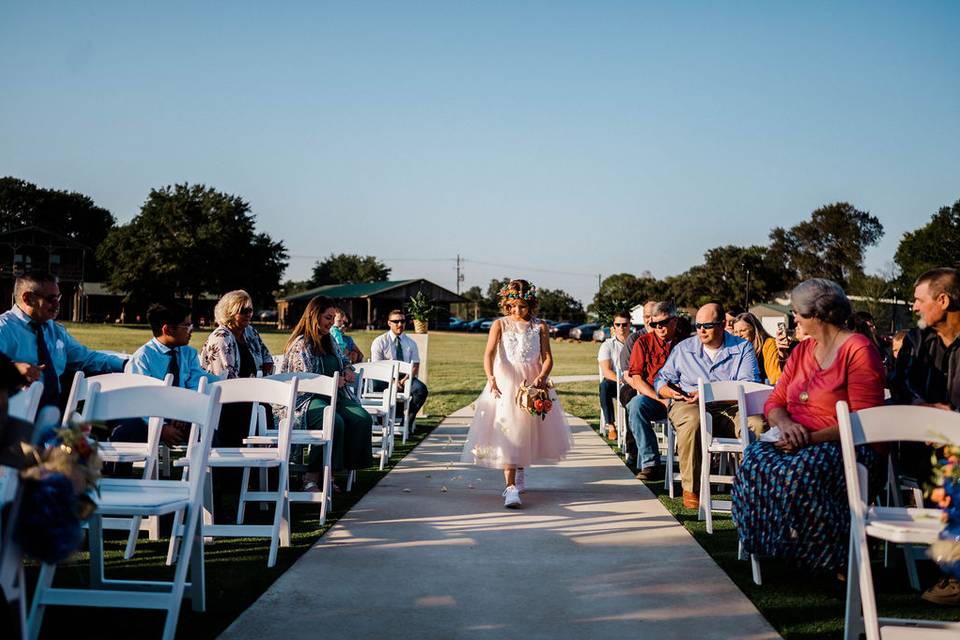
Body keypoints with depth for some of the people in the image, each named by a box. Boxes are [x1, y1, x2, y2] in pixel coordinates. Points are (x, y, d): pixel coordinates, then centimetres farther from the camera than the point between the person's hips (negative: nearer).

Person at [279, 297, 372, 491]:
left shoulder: (329, 341, 19)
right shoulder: (301, 344, -6)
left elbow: (342, 362, 35)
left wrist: (347, 370, 11)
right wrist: (337, 381, -8)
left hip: (333, 397, 8)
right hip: (306, 401, -8)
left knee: (363, 419, -21)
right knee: (335, 422, -37)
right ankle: (311, 479, -30)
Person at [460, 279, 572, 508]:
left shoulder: (539, 326, 5)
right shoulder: (500, 325, 2)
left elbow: (547, 358, 0)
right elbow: (489, 353, -10)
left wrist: (541, 377, -20)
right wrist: (490, 377, -28)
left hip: (532, 383, 2)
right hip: (504, 383, -2)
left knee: (527, 430, 12)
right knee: (507, 431, -10)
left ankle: (519, 472, 40)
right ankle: (510, 487, -14)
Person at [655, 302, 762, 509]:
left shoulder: (743, 348, 9)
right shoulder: (683, 349, 18)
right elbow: (661, 380, 17)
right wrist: (670, 391, -9)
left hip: (731, 407, 0)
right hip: (687, 405, 1)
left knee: (756, 424, -33)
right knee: (693, 420, -38)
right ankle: (691, 488, -28)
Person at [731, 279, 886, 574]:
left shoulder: (859, 350, -6)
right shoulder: (802, 351, 19)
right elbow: (774, 402, 15)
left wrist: (813, 437, -21)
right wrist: (786, 424, -9)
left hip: (845, 447, -6)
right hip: (798, 445, 6)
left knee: (800, 471, -37)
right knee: (755, 461, -25)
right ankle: (780, 551, -17)